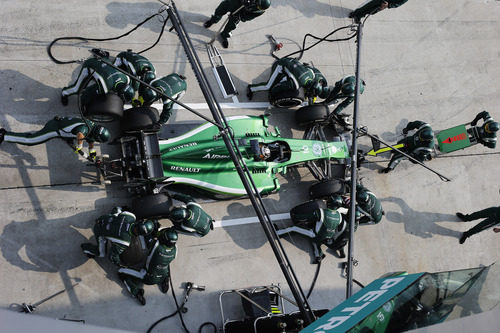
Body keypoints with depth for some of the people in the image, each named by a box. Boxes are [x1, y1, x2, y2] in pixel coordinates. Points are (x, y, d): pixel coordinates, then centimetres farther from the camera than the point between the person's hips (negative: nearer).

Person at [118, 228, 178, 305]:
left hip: (148, 277, -4)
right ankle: (164, 282, 22)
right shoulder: (175, 249, -20)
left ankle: (136, 291, -5)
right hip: (163, 276, 4)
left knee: (121, 272, 7)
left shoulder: (156, 245, -35)